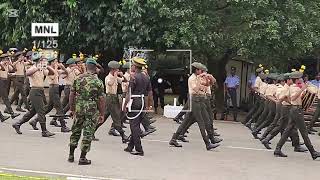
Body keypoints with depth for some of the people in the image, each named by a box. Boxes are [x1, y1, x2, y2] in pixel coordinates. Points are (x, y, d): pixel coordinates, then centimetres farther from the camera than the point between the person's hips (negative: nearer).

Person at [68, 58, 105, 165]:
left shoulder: (78, 79, 2)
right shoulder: (98, 82, -6)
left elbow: (72, 95, 5)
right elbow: (101, 100, -7)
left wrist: (72, 109, 16)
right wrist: (102, 114, 1)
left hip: (79, 109, 3)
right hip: (92, 111, -3)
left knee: (76, 131, 16)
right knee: (88, 134, 3)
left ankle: (71, 155, 20)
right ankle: (82, 158, 4)